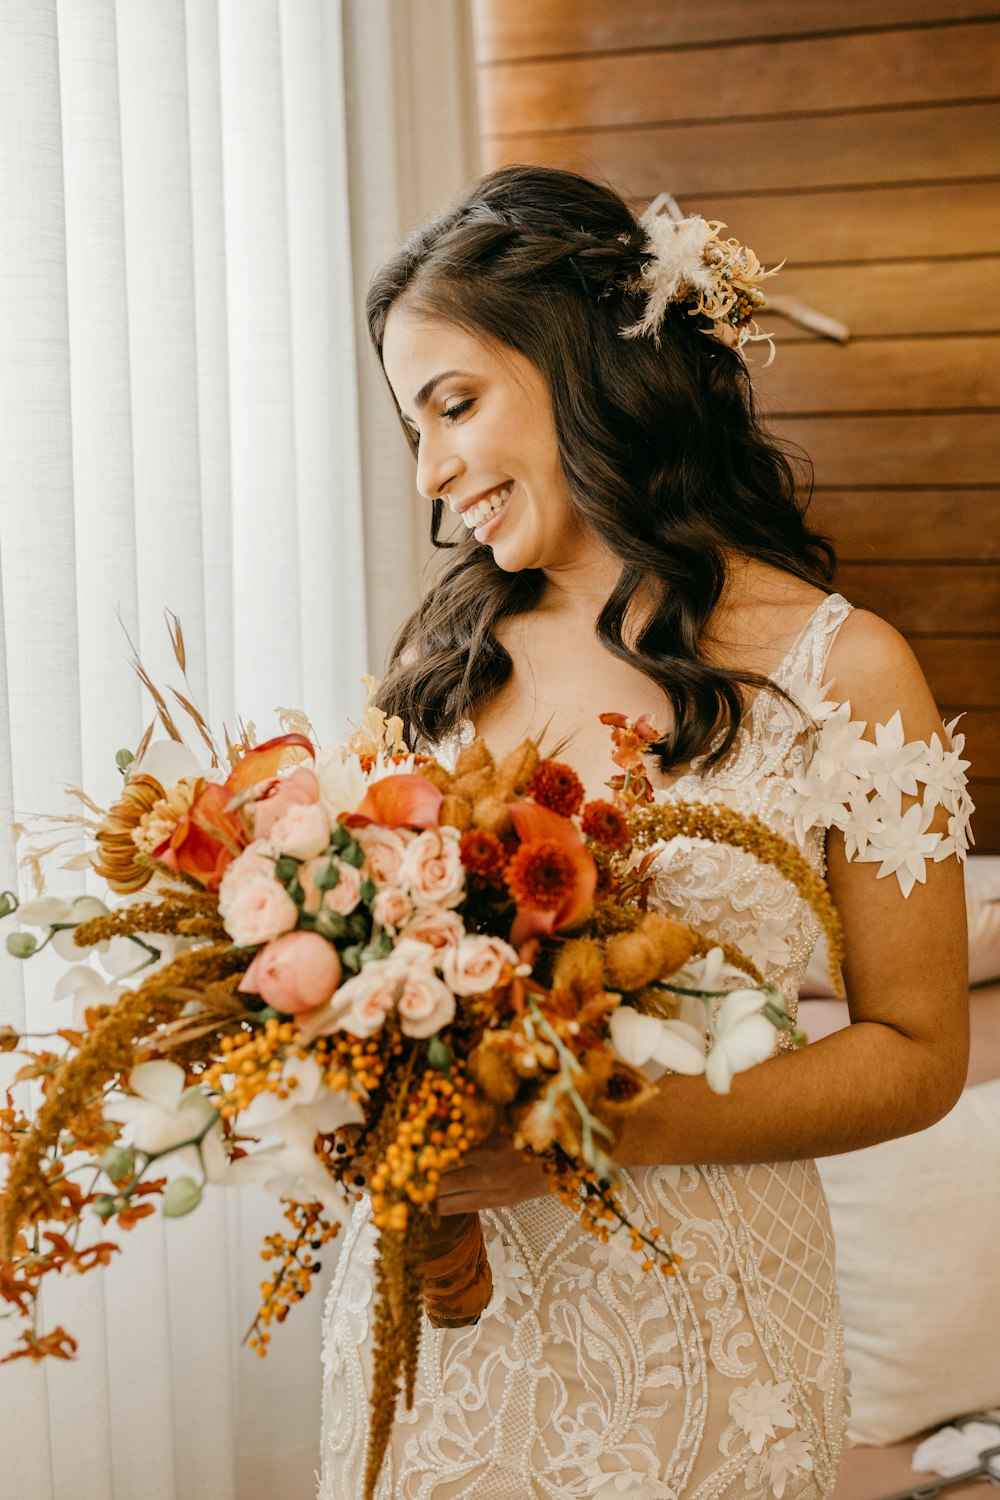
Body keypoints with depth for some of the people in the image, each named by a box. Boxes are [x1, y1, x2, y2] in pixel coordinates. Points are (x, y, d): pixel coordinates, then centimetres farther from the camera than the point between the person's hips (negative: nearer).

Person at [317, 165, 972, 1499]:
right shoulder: (447, 652, 5)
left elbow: (917, 1053, -7)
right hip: (435, 1302, 4)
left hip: (687, 1329, -4)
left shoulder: (839, 672, -10)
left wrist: (623, 1126, -20)